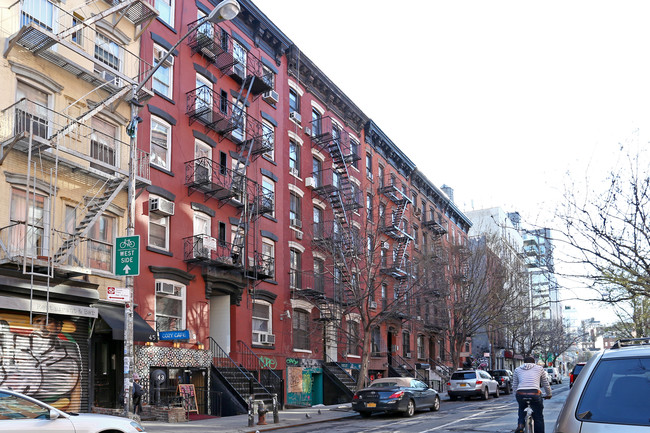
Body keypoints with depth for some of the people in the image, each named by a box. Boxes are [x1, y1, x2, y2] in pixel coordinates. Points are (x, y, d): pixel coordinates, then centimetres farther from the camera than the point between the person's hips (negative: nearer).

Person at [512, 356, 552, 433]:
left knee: (522, 411, 27)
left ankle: (520, 426, 3)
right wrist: (548, 394, 40)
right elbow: (545, 384, 26)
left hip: (520, 394, 2)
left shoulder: (517, 369, 22)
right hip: (535, 394, -2)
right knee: (538, 418, 12)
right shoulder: (539, 368, 19)